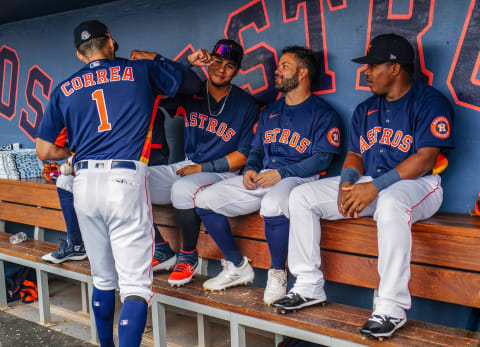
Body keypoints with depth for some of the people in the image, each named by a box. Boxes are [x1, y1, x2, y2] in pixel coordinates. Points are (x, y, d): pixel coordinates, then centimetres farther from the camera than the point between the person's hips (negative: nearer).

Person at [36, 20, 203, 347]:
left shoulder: (64, 89, 14)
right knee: (135, 286, -4)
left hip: (84, 184, 4)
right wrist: (154, 60, 32)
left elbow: (45, 151, 13)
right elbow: (192, 83, 20)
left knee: (103, 280, 19)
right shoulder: (141, 70, 8)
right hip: (126, 181, -4)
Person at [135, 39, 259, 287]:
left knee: (182, 189, -36)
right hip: (186, 167, 5)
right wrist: (188, 64, -11)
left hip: (221, 173, -5)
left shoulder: (245, 105, -2)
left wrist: (203, 168, -12)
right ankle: (163, 253, 1)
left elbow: (244, 155, -5)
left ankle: (188, 257, -11)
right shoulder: (191, 92, 7)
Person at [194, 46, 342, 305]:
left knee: (272, 205, -41)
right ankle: (238, 266, 4)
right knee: (204, 200, -8)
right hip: (261, 177, 7)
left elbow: (322, 158, -8)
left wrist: (281, 173, -18)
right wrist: (251, 169, 2)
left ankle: (277, 274, -15)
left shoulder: (322, 113, 2)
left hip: (298, 177, -7)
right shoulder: (269, 112, 24)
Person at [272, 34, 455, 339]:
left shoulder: (430, 102, -7)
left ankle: (392, 308, -34)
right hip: (368, 185, 7)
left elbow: (425, 159, -18)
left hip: (416, 184, -7)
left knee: (390, 204, -43)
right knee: (302, 196, -5)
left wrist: (375, 186, -26)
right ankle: (309, 287, -2)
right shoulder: (365, 110, 16)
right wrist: (347, 182, -9)